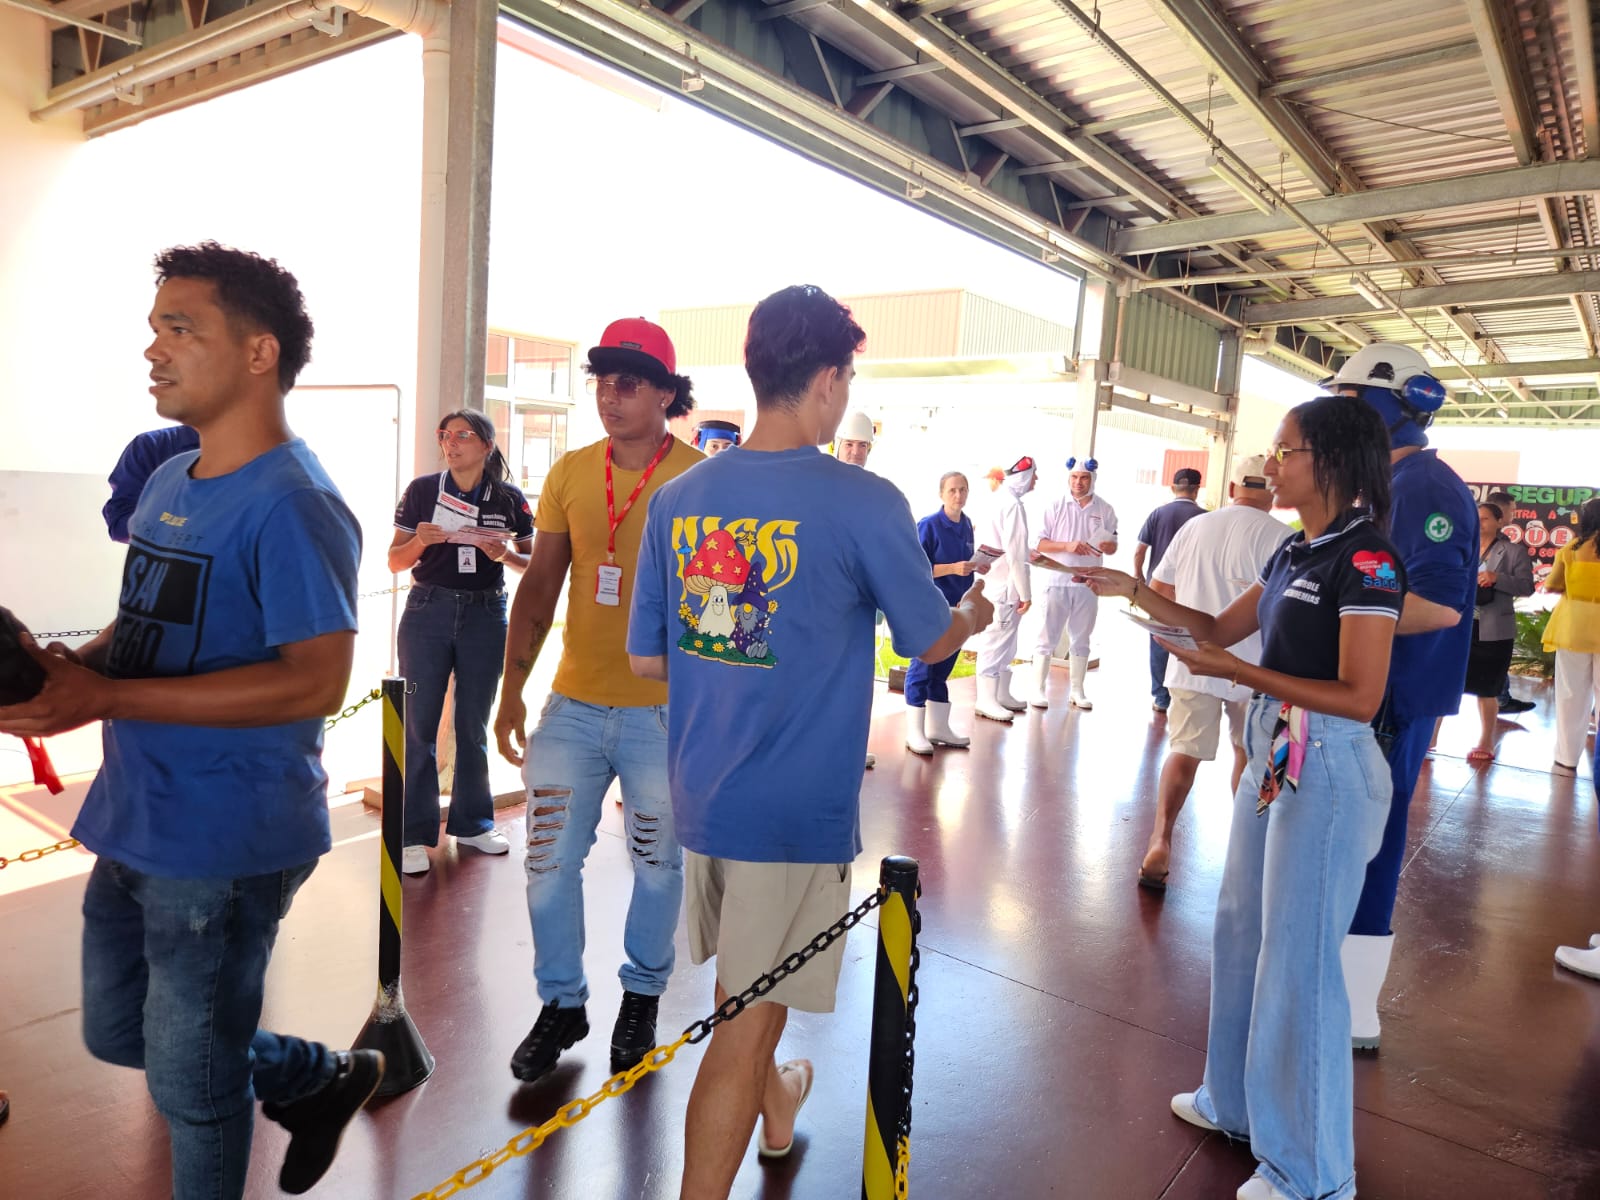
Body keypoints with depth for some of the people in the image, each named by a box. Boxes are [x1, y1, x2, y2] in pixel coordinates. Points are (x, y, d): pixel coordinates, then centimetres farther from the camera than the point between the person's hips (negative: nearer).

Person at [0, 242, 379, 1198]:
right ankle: (322, 1078, 43)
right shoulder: (170, 481, 8)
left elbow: (315, 682, -27)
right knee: (117, 1032, 25)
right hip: (135, 822, 9)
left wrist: (104, 698, -26)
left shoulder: (290, 504, -20)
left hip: (226, 843, -9)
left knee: (192, 1082, 11)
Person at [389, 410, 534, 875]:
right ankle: (415, 833, 10)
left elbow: (529, 562, 8)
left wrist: (504, 553, -13)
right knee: (419, 724, 0)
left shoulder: (509, 498, 1)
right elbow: (395, 562, 3)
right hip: (428, 612, -1)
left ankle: (472, 823, 25)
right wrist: (420, 541, -18)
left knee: (473, 724, 11)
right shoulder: (422, 490, 0)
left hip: (485, 615, 1)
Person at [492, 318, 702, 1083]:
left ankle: (642, 996, 35)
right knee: (549, 861, 8)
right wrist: (511, 691, 3)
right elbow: (540, 585, 6)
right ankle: (561, 1003, 29)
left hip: (666, 710, -3)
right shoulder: (569, 474, 3)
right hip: (573, 704, 3)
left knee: (657, 864, 11)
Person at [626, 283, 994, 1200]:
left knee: (746, 987, 29)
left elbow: (646, 661, 4)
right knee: (747, 1023, 8)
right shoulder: (865, 503, -17)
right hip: (798, 809, -6)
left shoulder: (678, 498, -2)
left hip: (701, 792, 7)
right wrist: (977, 614, 19)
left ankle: (775, 1113, 55)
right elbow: (931, 642, -3)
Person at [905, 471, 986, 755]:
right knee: (922, 667, -2)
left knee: (943, 667, 14)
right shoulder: (928, 525, -11)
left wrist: (977, 566, 1)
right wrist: (953, 568, -23)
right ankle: (915, 732, 5)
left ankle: (938, 728, 24)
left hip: (957, 608, 7)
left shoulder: (967, 525, 9)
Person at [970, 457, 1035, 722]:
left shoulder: (999, 500, 12)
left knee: (1004, 641, 16)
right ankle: (986, 700, 4)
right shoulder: (1013, 504, -17)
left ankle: (1002, 694, 26)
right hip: (1006, 584, -10)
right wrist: (1025, 592, -16)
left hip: (998, 581, 10)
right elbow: (1015, 553, -19)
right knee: (996, 641, -3)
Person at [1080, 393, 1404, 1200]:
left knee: (1299, 960, 3)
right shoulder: (1295, 552, 8)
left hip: (1325, 769, -8)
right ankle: (1239, 1101, 39)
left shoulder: (1366, 559, -16)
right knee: (1241, 933, 18)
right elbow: (1220, 628, 16)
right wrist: (1131, 591, 9)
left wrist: (1236, 673, -22)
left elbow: (1360, 698, -21)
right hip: (1270, 755, 8)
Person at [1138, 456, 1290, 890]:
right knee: (1248, 753, 17)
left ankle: (1160, 839, -9)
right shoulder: (1281, 537, -9)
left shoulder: (1194, 527, 5)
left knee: (1183, 752, 5)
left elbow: (1157, 590, 8)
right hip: (1253, 670, -2)